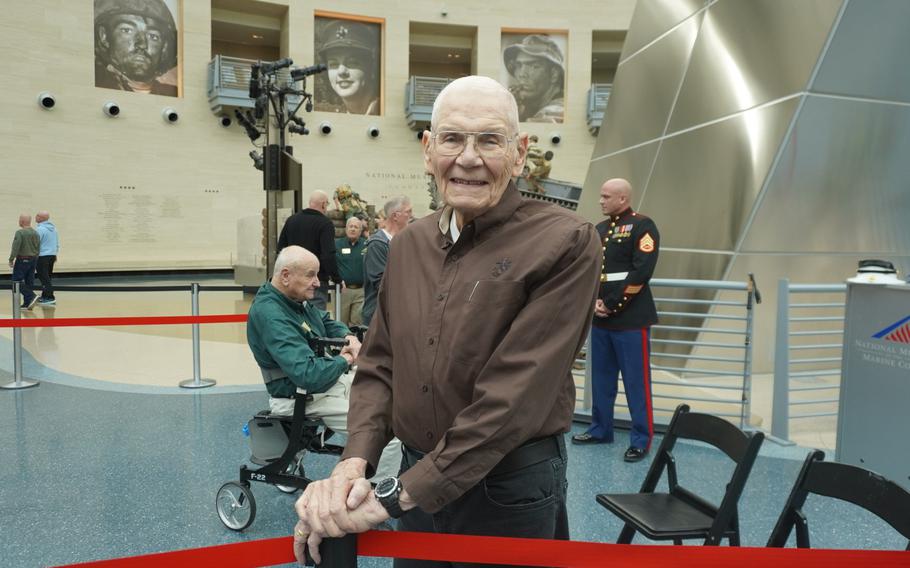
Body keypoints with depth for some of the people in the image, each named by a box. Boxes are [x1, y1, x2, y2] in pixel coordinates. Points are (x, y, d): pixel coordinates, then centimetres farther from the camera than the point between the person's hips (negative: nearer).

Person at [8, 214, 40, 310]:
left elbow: (15, 248, -18)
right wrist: (35, 259, 17)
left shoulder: (20, 233, -14)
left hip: (22, 260, -7)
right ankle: (27, 303, 10)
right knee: (29, 281, 8)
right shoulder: (36, 233, 7)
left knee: (17, 280, -1)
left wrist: (11, 259, -10)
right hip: (33, 259, 7)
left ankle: (32, 296, -16)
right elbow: (38, 248, 10)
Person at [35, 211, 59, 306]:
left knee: (44, 278, -5)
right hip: (52, 255, 8)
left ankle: (50, 298, -7)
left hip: (42, 256, -8)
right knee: (48, 277, 15)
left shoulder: (40, 229, -16)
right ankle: (45, 296, 23)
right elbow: (57, 243, 16)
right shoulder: (53, 228, 10)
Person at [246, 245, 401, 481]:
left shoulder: (297, 300, 6)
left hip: (333, 380, 10)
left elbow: (327, 322, 24)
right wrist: (344, 360, -13)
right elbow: (308, 375, -32)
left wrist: (349, 337, 1)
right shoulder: (269, 314, -25)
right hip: (307, 398, -10)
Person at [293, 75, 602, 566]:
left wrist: (393, 497, -22)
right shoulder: (408, 243, 3)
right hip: (415, 480, 5)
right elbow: (378, 364, 6)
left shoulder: (565, 243, -16)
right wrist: (354, 463, -11)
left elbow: (515, 394, -22)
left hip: (510, 492, -5)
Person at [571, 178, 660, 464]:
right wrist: (593, 302, -4)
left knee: (636, 380, -1)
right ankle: (600, 430, 27)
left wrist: (611, 305, -14)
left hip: (631, 319, -7)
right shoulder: (599, 230, 16)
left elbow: (641, 272, -16)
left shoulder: (642, 226, -7)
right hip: (600, 319, 7)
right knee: (601, 377, 15)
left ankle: (641, 439, 8)